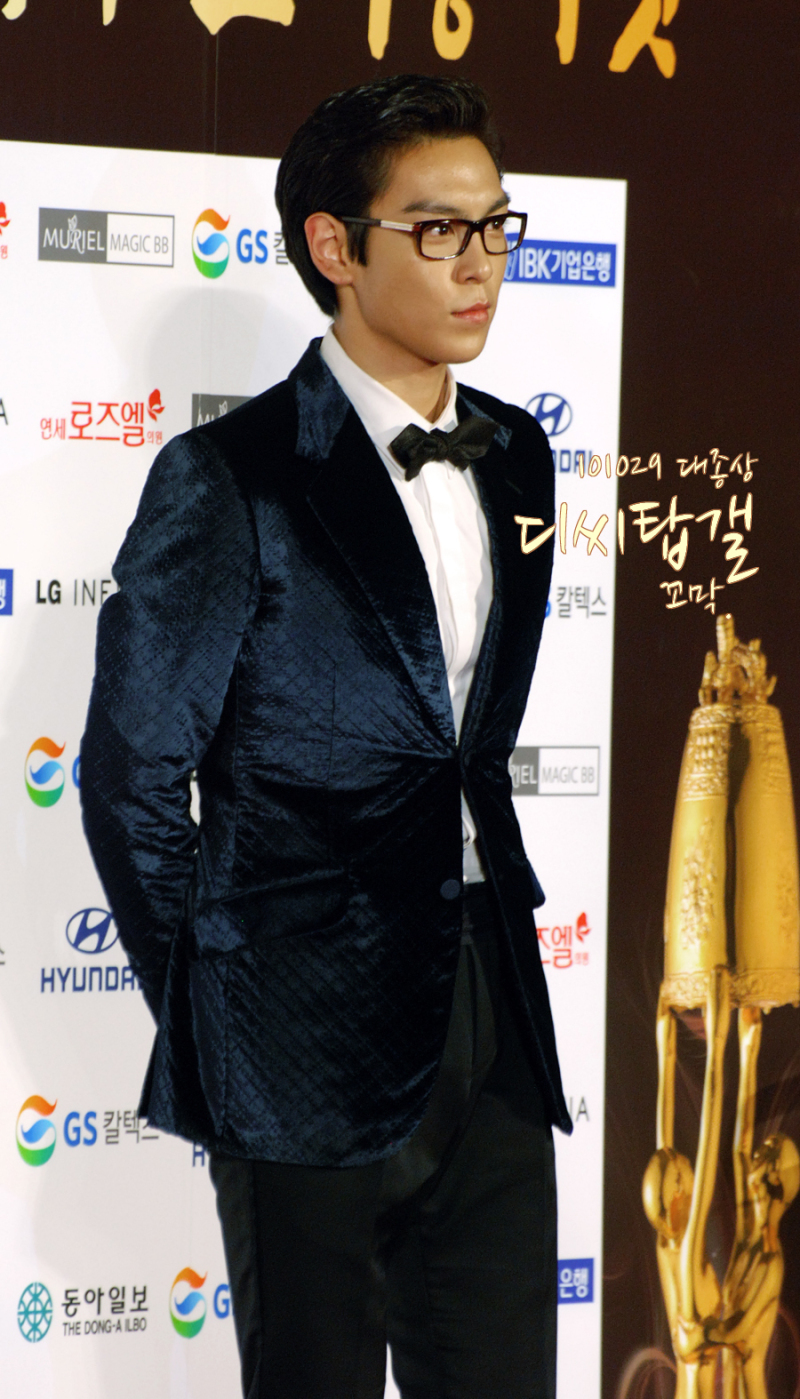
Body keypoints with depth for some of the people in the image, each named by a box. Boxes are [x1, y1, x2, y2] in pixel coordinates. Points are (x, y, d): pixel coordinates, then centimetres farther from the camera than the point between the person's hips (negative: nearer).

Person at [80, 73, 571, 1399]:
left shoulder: (514, 458, 10)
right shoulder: (232, 478, -10)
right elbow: (131, 770, -6)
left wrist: (489, 913, 16)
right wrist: (209, 1008, -1)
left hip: (492, 1029, 6)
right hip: (313, 1042, -6)